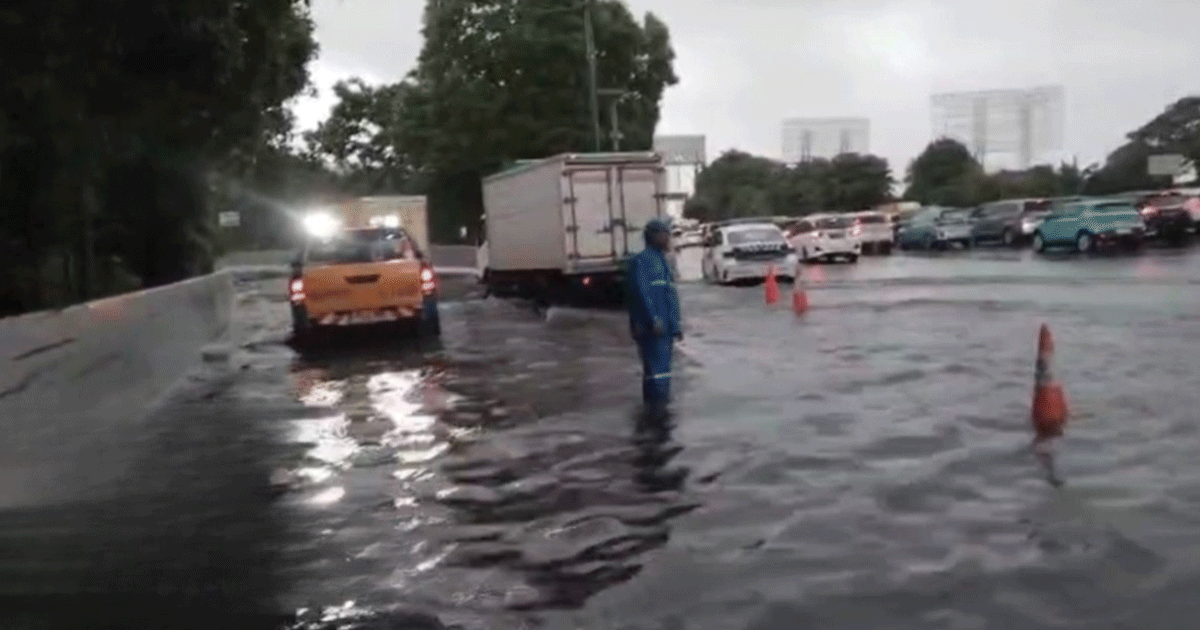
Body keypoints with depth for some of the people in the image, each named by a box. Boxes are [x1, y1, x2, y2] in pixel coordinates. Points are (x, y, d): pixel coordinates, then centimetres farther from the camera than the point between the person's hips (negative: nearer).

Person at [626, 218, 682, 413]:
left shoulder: (662, 262, 22)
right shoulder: (641, 261, -10)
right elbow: (642, 293, -19)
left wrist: (675, 325, 22)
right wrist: (653, 320, -24)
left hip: (665, 329, 10)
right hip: (651, 329, -10)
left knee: (663, 371, 14)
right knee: (657, 371, -12)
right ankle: (657, 410, -11)